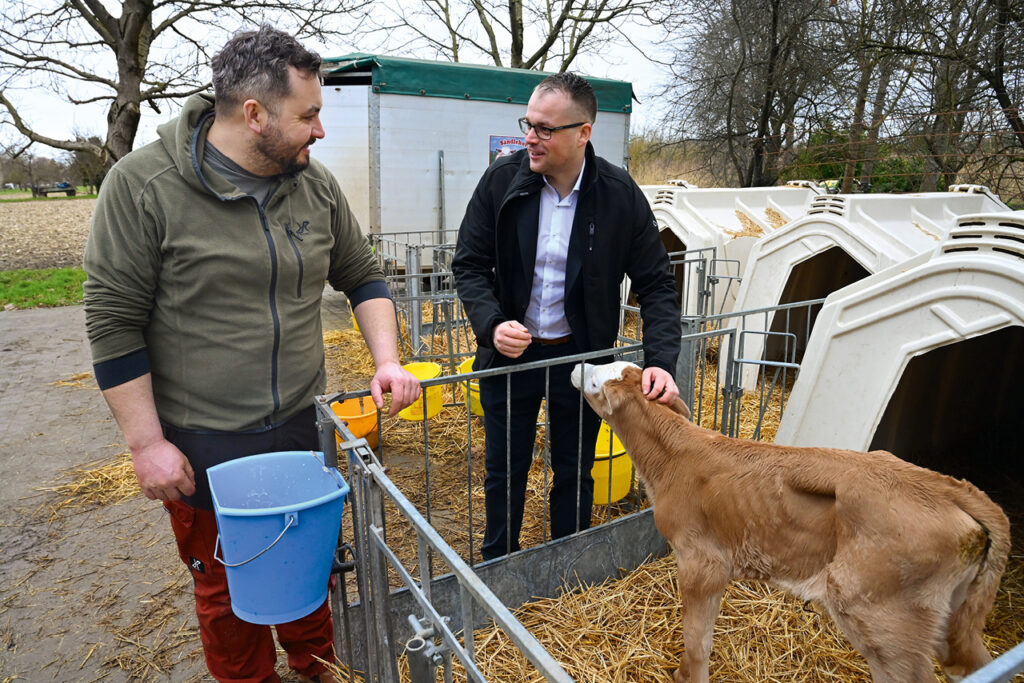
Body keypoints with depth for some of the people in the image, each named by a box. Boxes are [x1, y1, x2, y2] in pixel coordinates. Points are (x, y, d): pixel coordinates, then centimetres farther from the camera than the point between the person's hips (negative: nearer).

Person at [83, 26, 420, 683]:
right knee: (227, 588, 15)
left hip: (303, 424, 4)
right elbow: (114, 321, -11)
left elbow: (364, 276, 8)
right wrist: (147, 442, -12)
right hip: (201, 442, -3)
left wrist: (387, 360, -6)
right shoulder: (143, 184, -14)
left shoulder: (315, 183, -1)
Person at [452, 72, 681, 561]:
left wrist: (660, 360, -20)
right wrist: (491, 323, -22)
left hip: (580, 357, 0)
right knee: (504, 470, 15)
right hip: (509, 354, 1)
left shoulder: (620, 195, -11)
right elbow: (469, 264, -3)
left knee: (574, 474, 16)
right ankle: (497, 569, 40)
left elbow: (655, 285, -6)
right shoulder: (501, 180, -9)